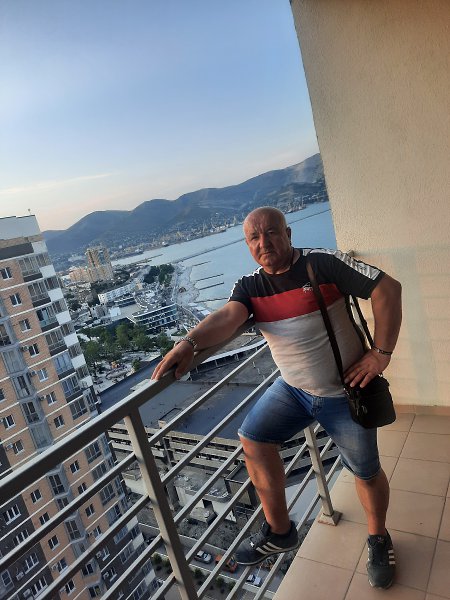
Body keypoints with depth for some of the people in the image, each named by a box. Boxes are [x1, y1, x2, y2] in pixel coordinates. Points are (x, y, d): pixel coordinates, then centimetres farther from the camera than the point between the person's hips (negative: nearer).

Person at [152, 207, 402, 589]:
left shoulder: (323, 263, -18)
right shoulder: (250, 287, -7)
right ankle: (279, 532, 18)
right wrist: (189, 342, -47)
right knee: (254, 441, -5)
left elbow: (387, 289, -18)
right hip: (293, 388, 4)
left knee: (366, 471, 11)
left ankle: (379, 539, 43)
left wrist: (382, 353, -19)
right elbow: (227, 316, -26)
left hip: (345, 391, -3)